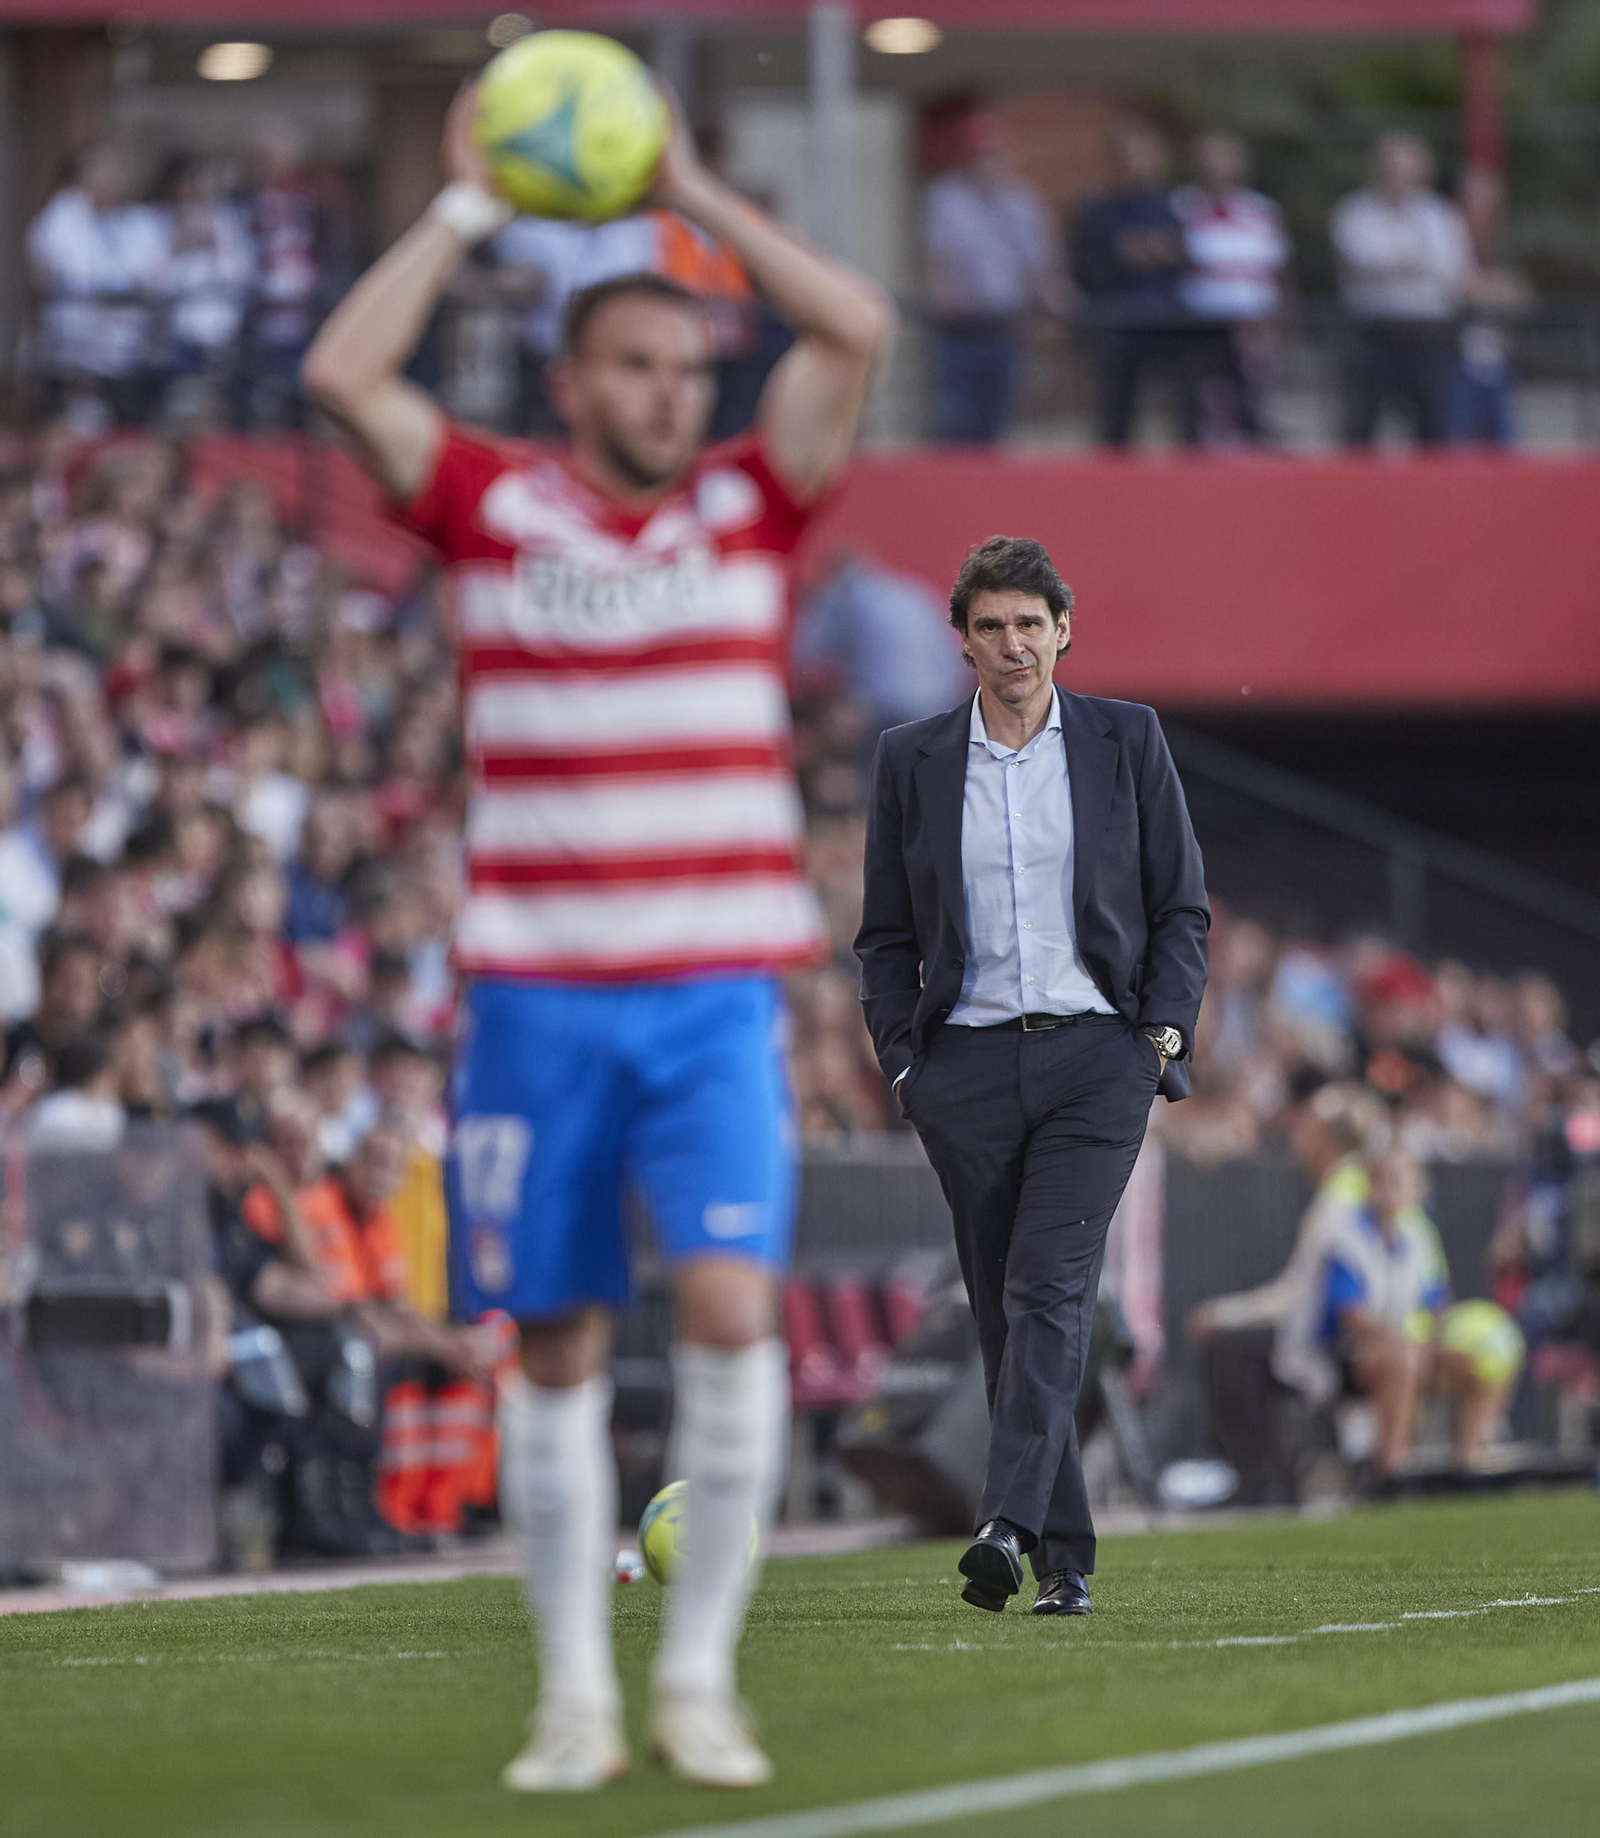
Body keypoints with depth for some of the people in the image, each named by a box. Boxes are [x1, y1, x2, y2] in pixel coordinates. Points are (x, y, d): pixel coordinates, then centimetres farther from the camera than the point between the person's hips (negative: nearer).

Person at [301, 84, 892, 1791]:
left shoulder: (746, 508, 7)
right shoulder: (496, 510, 5)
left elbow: (859, 328, -2)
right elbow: (342, 373, -6)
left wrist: (694, 193, 3)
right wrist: (468, 207, 0)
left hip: (716, 995, 0)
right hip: (534, 994, 0)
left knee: (732, 1307, -14)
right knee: (557, 1345, 4)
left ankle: (699, 1675, -4)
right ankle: (575, 1694, 12)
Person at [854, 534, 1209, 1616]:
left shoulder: (1127, 741, 5)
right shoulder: (912, 759, 9)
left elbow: (1182, 907, 9)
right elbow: (887, 935, 13)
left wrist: (1165, 1031, -3)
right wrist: (902, 1057, 2)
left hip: (1095, 1053, -2)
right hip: (967, 1067, 2)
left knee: (1048, 1290, -17)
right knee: (1004, 1313, 3)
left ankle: (1008, 1526, -27)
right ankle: (1065, 1558, 9)